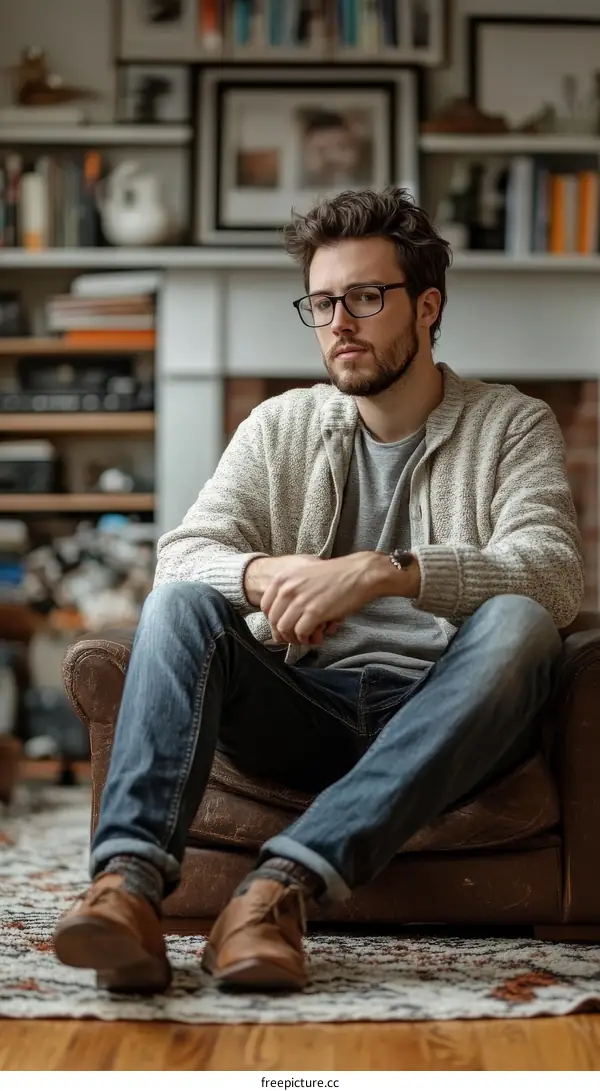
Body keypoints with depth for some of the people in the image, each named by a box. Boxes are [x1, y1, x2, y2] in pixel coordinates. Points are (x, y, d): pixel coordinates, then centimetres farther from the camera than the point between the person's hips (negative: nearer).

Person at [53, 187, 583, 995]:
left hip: (440, 718, -2)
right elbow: (181, 553, 2)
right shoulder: (280, 428, 15)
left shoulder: (511, 426, 6)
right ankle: (129, 882, -42)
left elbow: (555, 575, -12)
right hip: (305, 709, 2)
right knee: (181, 604, -22)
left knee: (518, 624, -33)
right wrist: (262, 574, -23)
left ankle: (286, 881, -45)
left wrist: (383, 572, -27)